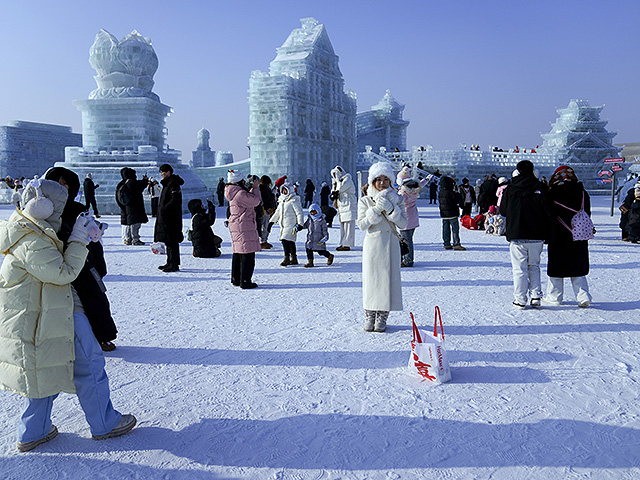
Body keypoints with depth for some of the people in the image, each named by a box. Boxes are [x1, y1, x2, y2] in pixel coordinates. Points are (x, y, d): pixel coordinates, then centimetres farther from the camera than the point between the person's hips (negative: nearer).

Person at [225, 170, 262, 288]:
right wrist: (256, 188, -1)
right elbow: (256, 201, -13)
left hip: (234, 225, 10)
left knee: (237, 254, 17)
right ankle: (245, 281, -2)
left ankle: (236, 279, 26)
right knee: (247, 254, -5)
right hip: (244, 227, -10)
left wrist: (251, 190, 16)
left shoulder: (234, 193, 12)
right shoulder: (240, 194, -19)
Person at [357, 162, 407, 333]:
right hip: (372, 243, -1)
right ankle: (369, 316, 13)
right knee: (371, 278, 1)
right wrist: (376, 210, -15)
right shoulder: (365, 201, 3)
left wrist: (391, 210, -14)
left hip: (390, 243, 1)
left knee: (388, 279, 0)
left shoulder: (397, 199, 6)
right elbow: (361, 224, -6)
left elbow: (404, 224, -2)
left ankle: (382, 317, 11)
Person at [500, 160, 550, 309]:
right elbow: (548, 212, -2)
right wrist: (545, 234, 7)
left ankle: (520, 300, 6)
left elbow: (503, 211, 9)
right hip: (537, 237, 2)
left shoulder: (510, 190, -2)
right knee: (534, 266, 18)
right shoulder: (540, 189, -1)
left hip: (516, 236, -2)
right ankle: (536, 296, 13)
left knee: (519, 269, 5)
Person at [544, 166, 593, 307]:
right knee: (577, 267, 13)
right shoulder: (583, 193, 3)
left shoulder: (553, 193, -10)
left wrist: (546, 236, 1)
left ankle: (554, 297, 14)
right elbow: (587, 215, 10)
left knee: (556, 267, 7)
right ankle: (583, 296, 7)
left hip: (558, 237, -4)